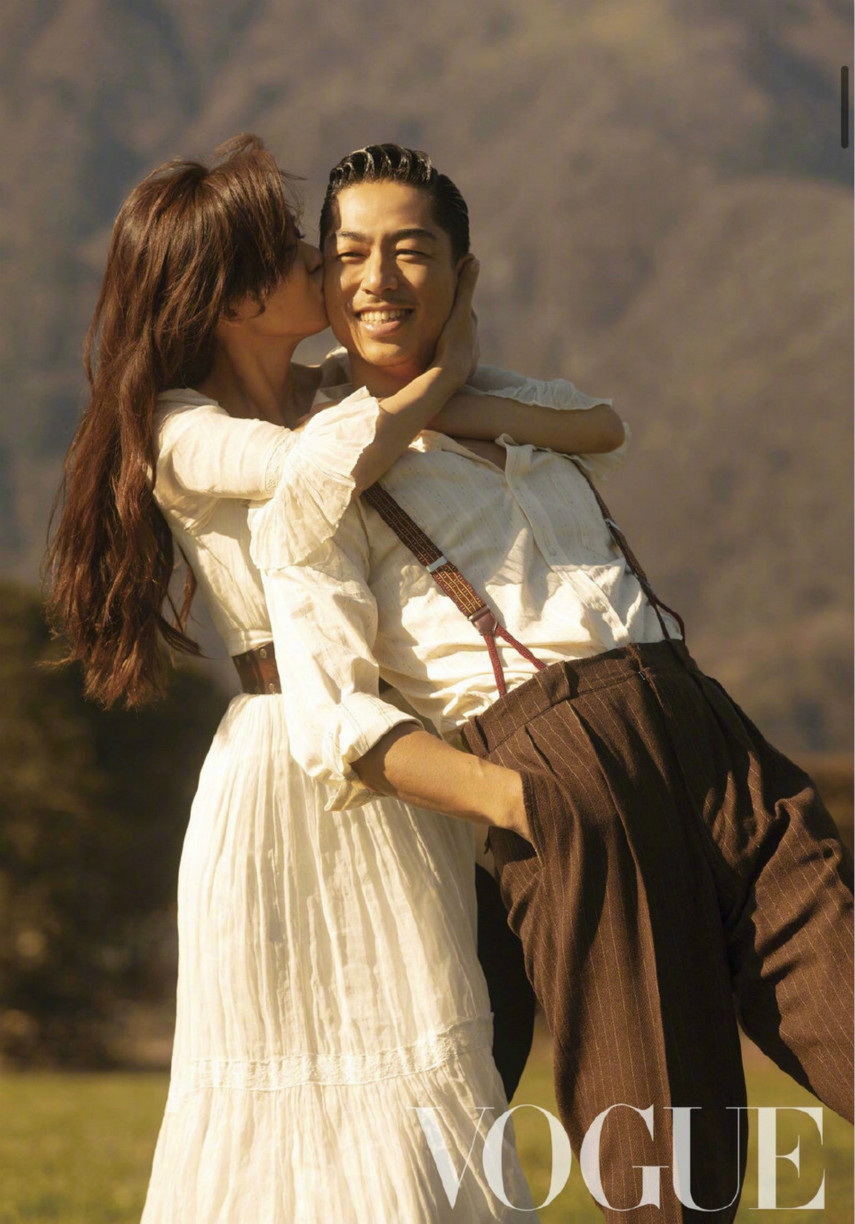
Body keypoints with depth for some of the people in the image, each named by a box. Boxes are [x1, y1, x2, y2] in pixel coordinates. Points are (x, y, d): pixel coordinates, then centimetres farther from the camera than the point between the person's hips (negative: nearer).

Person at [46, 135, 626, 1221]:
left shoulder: (346, 396, 12)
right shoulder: (184, 433, -5)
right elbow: (324, 465, -27)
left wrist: (473, 404, -13)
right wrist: (445, 369, -10)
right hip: (281, 758, -6)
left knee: (425, 1068, 4)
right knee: (282, 1070, -3)